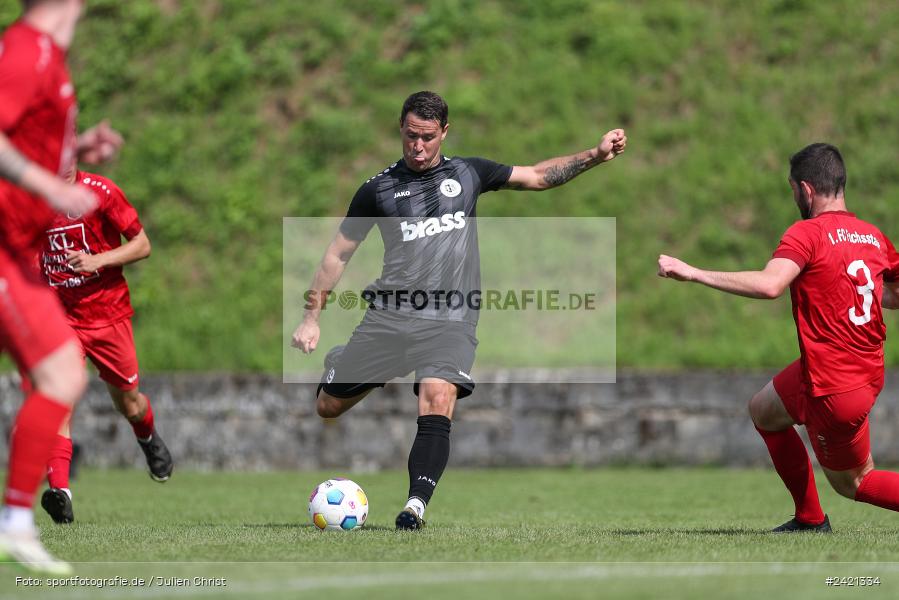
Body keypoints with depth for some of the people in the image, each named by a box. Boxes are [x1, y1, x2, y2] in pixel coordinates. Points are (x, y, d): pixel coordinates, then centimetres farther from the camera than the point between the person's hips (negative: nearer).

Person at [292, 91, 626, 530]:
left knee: (438, 400, -27)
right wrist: (311, 318, 10)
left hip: (450, 320, -1)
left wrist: (595, 155, 6)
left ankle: (416, 505, -31)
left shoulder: (467, 174, 13)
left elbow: (538, 176, 18)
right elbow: (339, 253, 14)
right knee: (328, 407, 2)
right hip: (389, 314, 1)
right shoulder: (378, 189, 9)